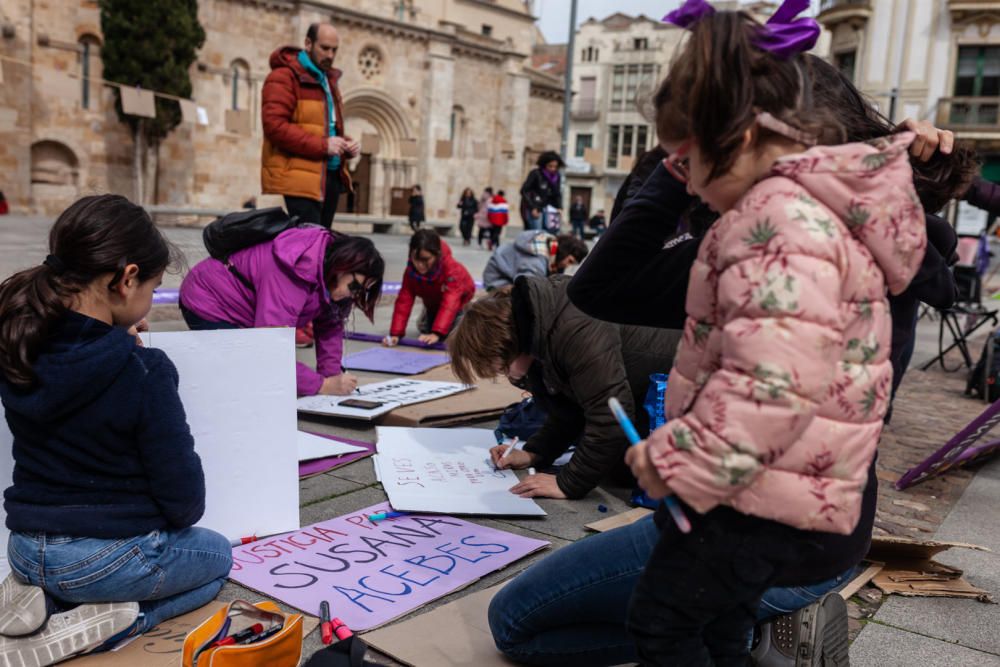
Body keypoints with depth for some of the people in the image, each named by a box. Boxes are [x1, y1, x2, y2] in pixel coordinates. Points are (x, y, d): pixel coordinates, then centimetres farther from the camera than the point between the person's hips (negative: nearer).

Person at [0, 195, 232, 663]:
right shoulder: (144, 371, -24)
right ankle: (98, 624, 0)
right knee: (216, 556, 25)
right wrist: (178, 518, 6)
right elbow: (185, 497, -17)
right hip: (108, 555, -6)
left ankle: (41, 595, 7)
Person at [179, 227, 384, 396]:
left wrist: (332, 377, -16)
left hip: (239, 308, 9)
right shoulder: (296, 272, -38)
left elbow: (331, 326, -6)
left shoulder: (330, 263, -10)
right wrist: (322, 385, -36)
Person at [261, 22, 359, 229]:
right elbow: (274, 125, -17)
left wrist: (347, 144, 8)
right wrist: (322, 145, -21)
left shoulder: (328, 81, 23)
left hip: (331, 175, 9)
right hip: (301, 178, -9)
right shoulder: (284, 77, -5)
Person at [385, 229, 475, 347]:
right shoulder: (411, 271, -32)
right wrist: (396, 333, -43)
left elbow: (450, 303, -51)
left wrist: (437, 333, -60)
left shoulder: (452, 269, -45)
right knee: (425, 329, 7)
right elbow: (404, 301, -33)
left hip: (458, 298, -4)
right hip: (433, 301, 4)